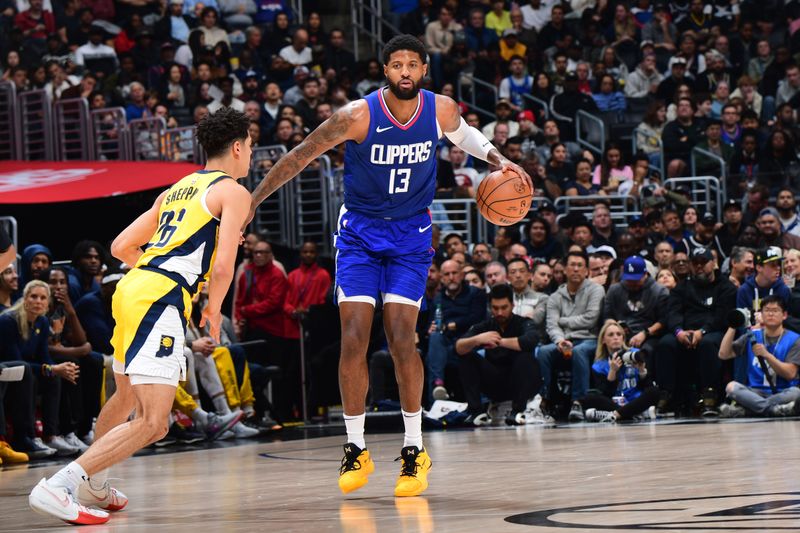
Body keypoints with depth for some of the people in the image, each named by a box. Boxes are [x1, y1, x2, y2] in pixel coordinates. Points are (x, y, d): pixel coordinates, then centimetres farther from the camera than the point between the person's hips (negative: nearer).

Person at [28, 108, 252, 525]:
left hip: (130, 289, 9)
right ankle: (56, 487, -26)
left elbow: (121, 247, 24)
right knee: (153, 423, -16)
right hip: (160, 300, -9)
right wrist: (214, 309, 9)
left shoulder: (176, 190, 25)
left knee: (126, 399, 32)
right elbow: (223, 266, -10)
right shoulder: (232, 192, 2)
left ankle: (93, 485, 45)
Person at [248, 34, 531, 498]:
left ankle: (415, 451, 0)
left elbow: (461, 132, 17)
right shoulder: (358, 116, -18)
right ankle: (356, 450, 4)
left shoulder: (441, 110, -9)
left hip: (410, 234, 1)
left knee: (401, 339, -12)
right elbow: (300, 157, -12)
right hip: (360, 233, -1)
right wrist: (251, 201, -13)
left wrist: (497, 159, 4)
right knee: (354, 340, -9)